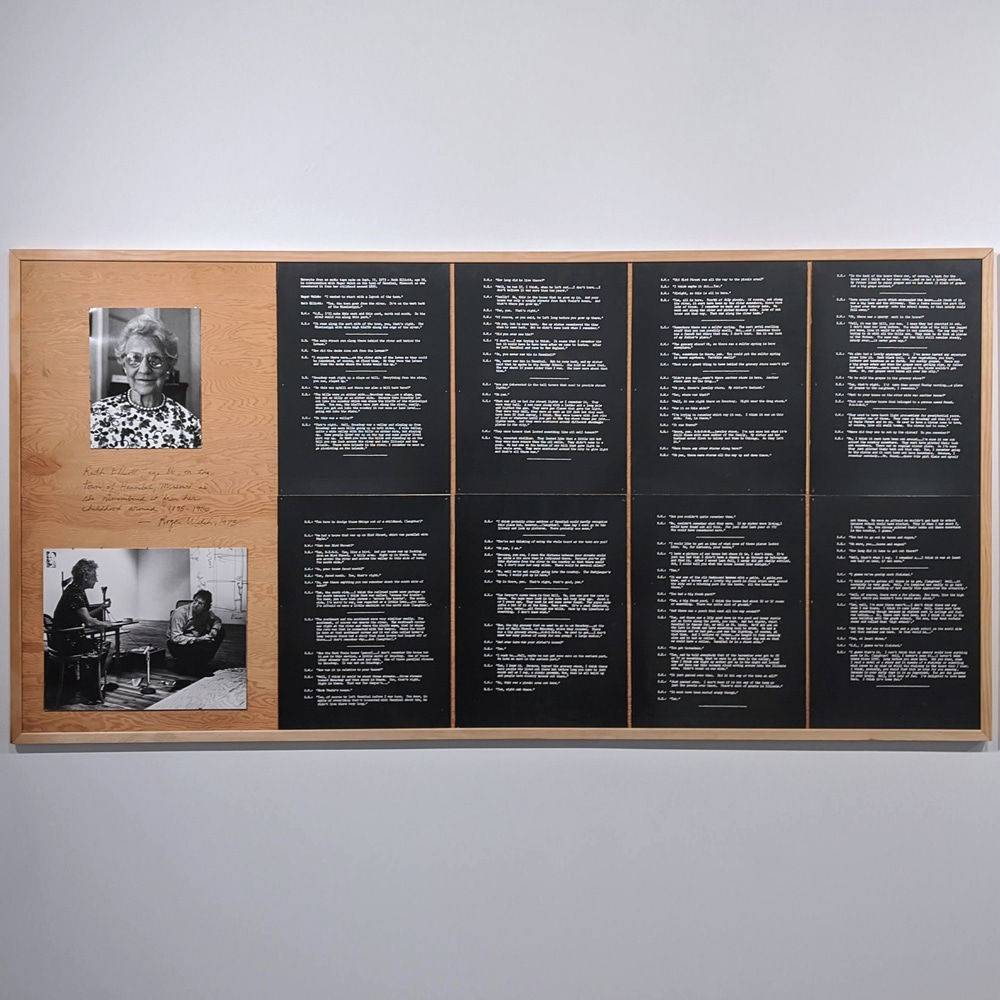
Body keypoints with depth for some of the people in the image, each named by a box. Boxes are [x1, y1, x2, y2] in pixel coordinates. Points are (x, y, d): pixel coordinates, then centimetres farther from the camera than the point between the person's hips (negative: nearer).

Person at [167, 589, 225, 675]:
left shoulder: (206, 612, -8)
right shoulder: (179, 613, -24)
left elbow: (217, 620, 10)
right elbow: (176, 638, -27)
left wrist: (214, 630, -14)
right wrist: (198, 639, -35)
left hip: (197, 641, 6)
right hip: (177, 645, -6)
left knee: (221, 632, -9)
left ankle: (204, 663, -1)